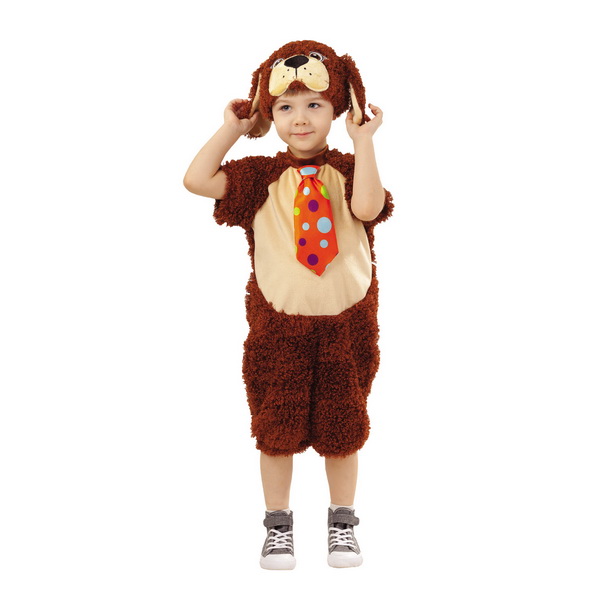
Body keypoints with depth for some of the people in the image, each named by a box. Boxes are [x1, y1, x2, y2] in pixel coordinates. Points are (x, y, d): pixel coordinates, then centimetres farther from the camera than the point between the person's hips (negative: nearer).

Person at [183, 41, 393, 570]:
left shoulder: (348, 171, 0)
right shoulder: (261, 178, 0)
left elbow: (368, 207, -21)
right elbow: (197, 180, -10)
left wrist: (364, 141, -17)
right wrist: (232, 129, -5)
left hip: (345, 324, 0)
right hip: (277, 324, 0)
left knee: (342, 424, 11)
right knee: (277, 426, 9)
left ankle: (343, 523, 28)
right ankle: (278, 525, 24)